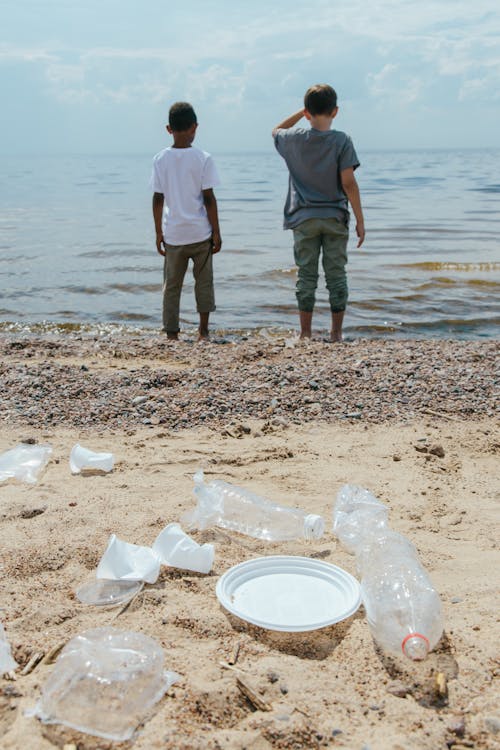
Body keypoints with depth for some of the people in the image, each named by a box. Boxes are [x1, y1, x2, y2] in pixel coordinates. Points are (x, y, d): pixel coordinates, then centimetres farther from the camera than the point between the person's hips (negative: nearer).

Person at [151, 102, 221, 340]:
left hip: (172, 234, 2)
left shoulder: (160, 159, 0)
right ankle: (203, 330, 17)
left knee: (171, 285, 9)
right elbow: (209, 199, -7)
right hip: (200, 232, -1)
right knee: (203, 281, 14)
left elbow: (158, 199, 2)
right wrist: (216, 233, 0)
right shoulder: (203, 158, -6)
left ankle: (171, 333, 10)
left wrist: (159, 233, 10)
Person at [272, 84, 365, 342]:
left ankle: (305, 333, 11)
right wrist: (360, 221, -6)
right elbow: (349, 183, -11)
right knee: (336, 275, 7)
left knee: (306, 276, 8)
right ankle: (336, 332, 11)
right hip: (335, 218, -1)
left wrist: (302, 112, 18)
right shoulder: (341, 141, -8)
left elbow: (276, 131, 24)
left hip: (304, 219, 1)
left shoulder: (294, 139, -1)